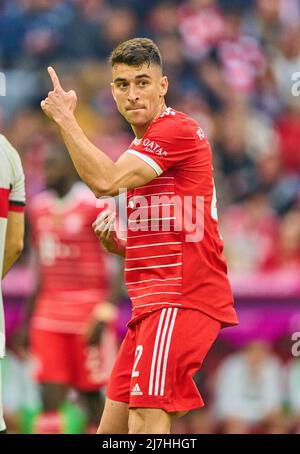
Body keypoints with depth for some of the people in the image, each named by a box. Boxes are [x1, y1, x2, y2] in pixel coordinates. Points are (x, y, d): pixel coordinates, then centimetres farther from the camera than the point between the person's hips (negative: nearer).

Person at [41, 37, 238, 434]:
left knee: (146, 418, -21)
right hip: (152, 304, 10)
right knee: (112, 428, 9)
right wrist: (115, 240, 7)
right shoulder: (141, 146, 22)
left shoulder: (177, 130, -10)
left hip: (182, 299, -10)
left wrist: (64, 117, -10)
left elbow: (105, 181, -22)